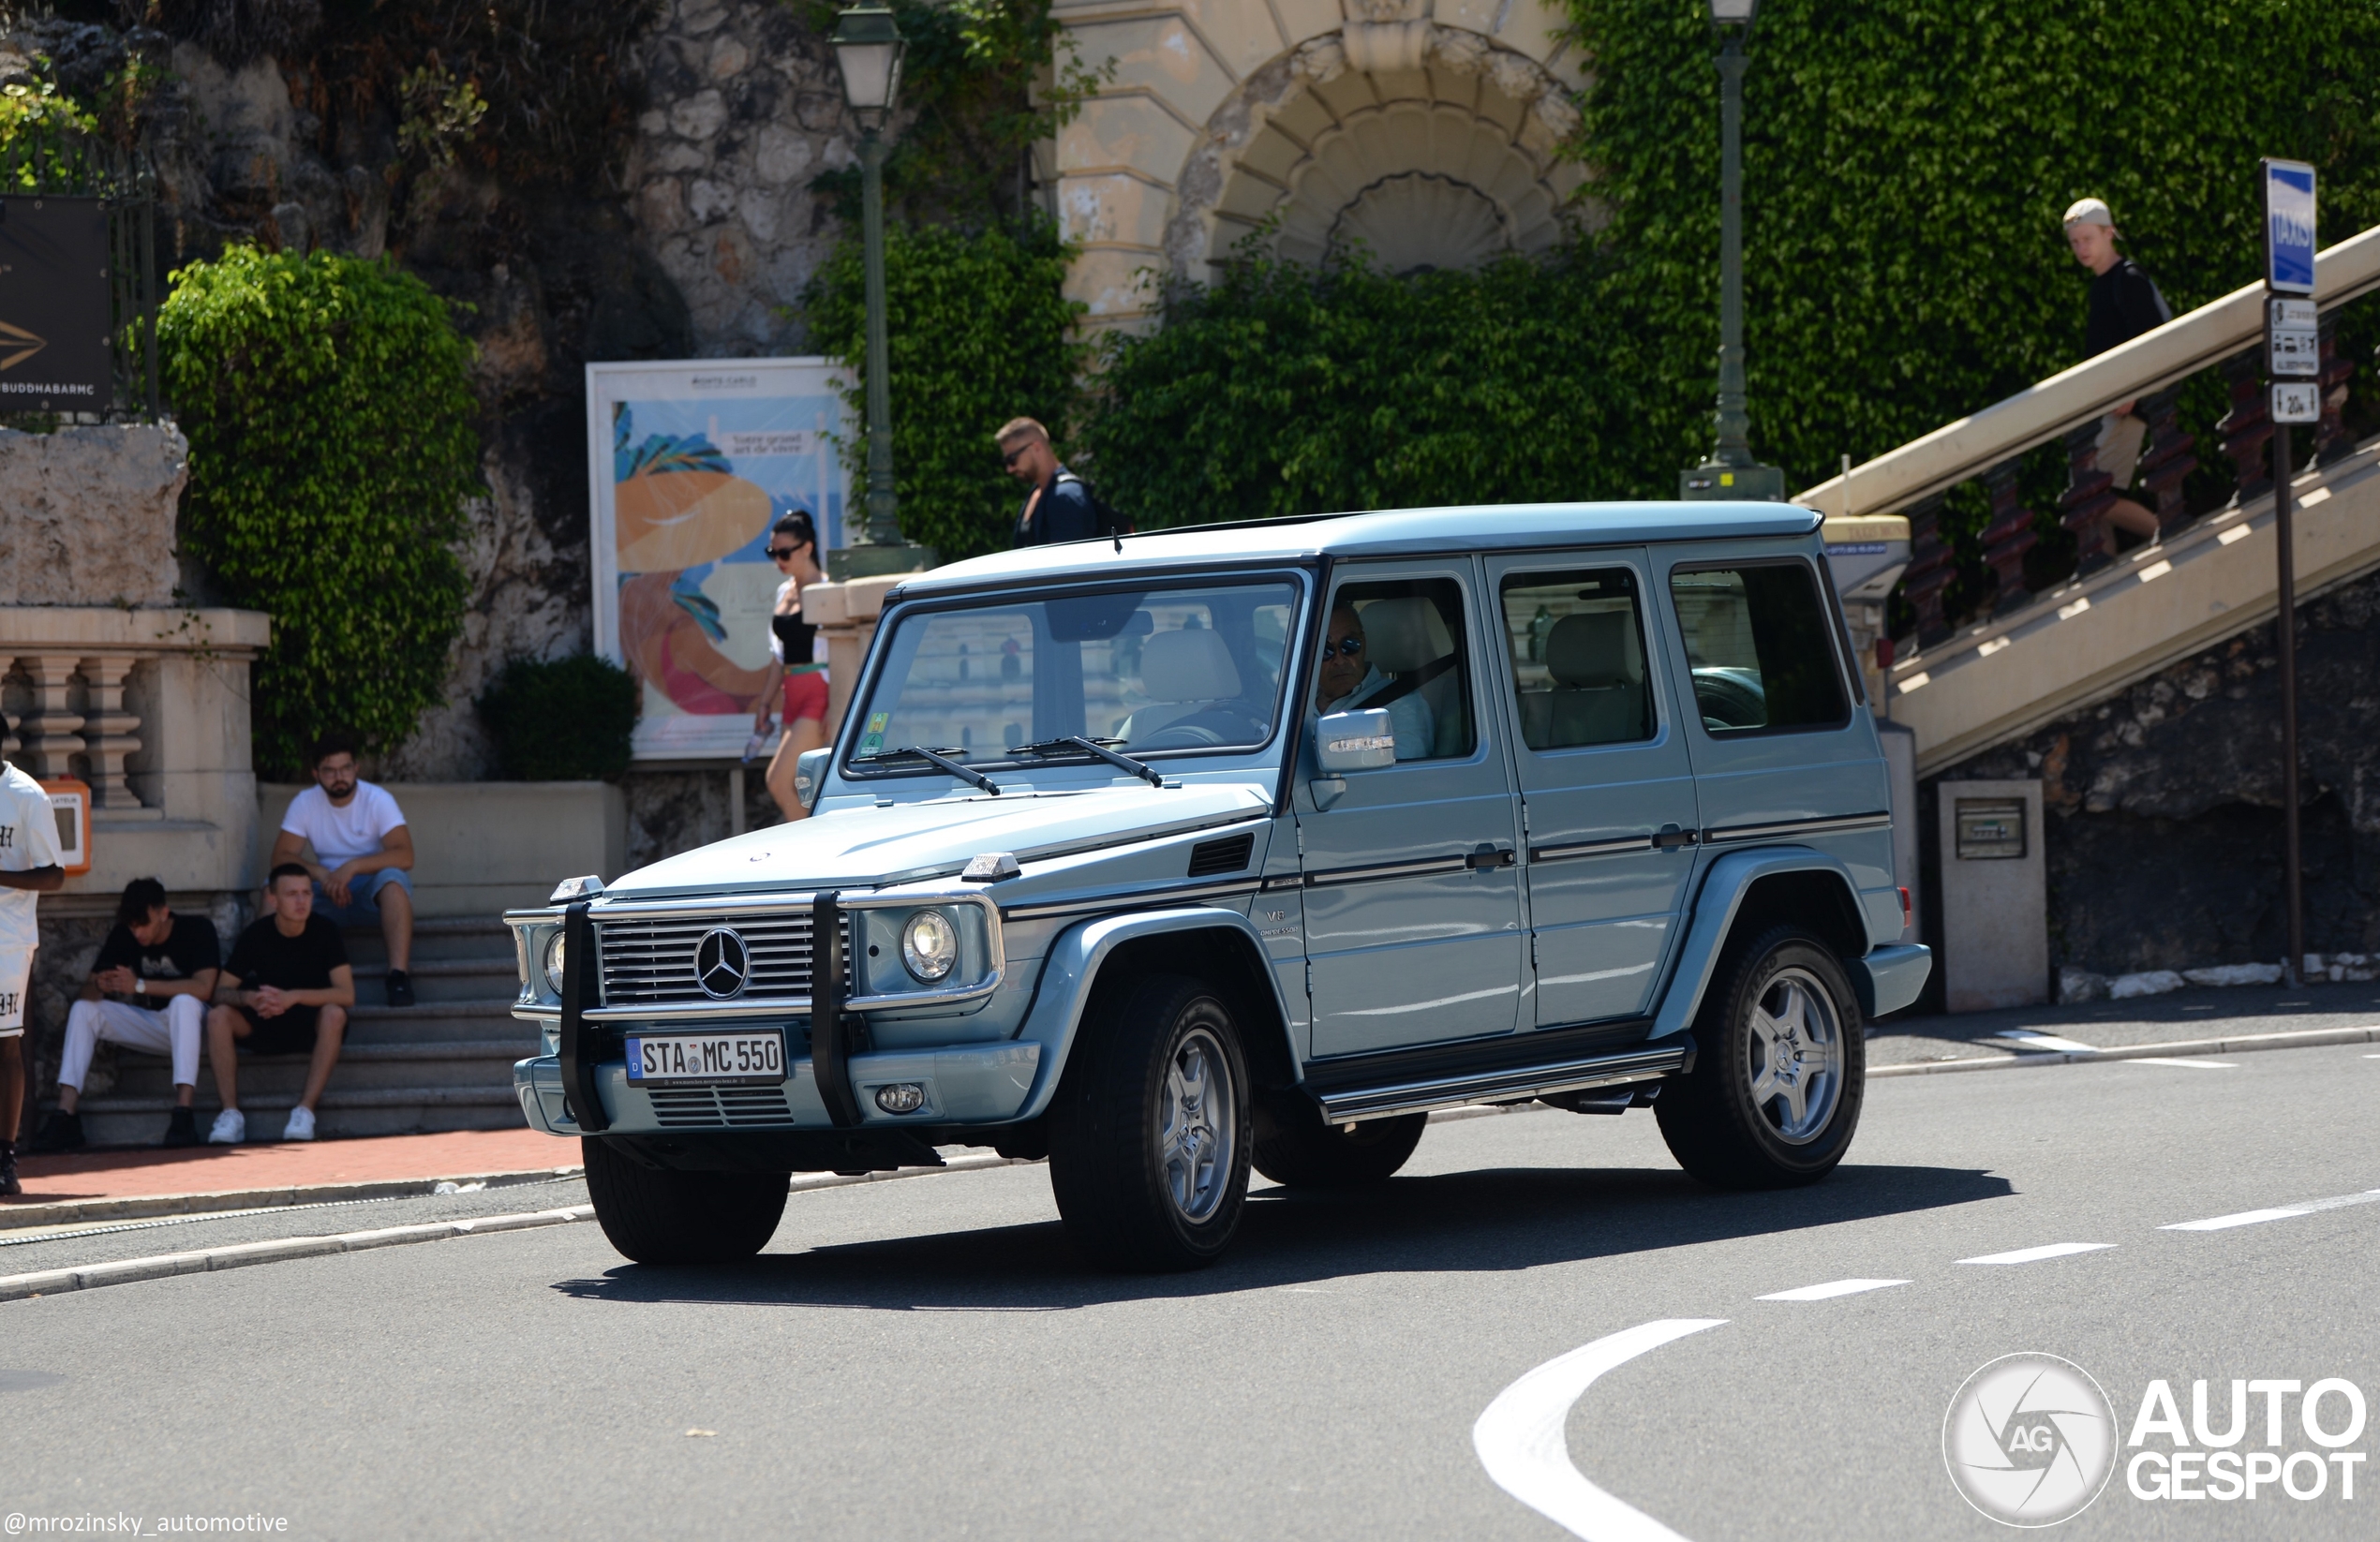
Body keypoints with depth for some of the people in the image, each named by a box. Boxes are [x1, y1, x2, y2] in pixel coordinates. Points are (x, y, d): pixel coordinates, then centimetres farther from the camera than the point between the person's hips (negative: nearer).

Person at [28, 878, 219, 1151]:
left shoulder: (197, 930, -16)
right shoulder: (122, 936, -3)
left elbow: (203, 988, -28)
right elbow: (87, 990, -5)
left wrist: (139, 985, -32)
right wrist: (100, 987, -31)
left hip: (189, 1023, -5)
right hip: (149, 1024, 5)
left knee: (183, 1002, -37)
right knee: (83, 1009, -14)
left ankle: (183, 1114, -44)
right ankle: (64, 1117, -23)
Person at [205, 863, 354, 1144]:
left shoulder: (324, 930, -13)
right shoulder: (257, 934, -8)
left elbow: (346, 994, -21)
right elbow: (221, 992, -8)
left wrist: (292, 997, -33)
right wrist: (248, 998, -32)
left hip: (311, 1025, -2)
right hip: (265, 1025, 2)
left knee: (334, 1014, -35)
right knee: (218, 1016, -25)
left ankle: (305, 1111, -34)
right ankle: (231, 1113, -26)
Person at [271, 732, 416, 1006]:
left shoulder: (378, 800, -10)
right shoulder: (304, 804, -2)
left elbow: (404, 855, -21)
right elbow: (280, 858, -9)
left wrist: (353, 866, -32)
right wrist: (320, 873, -27)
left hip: (374, 892, -2)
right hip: (328, 894, 2)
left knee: (393, 879, -37)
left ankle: (399, 975, -47)